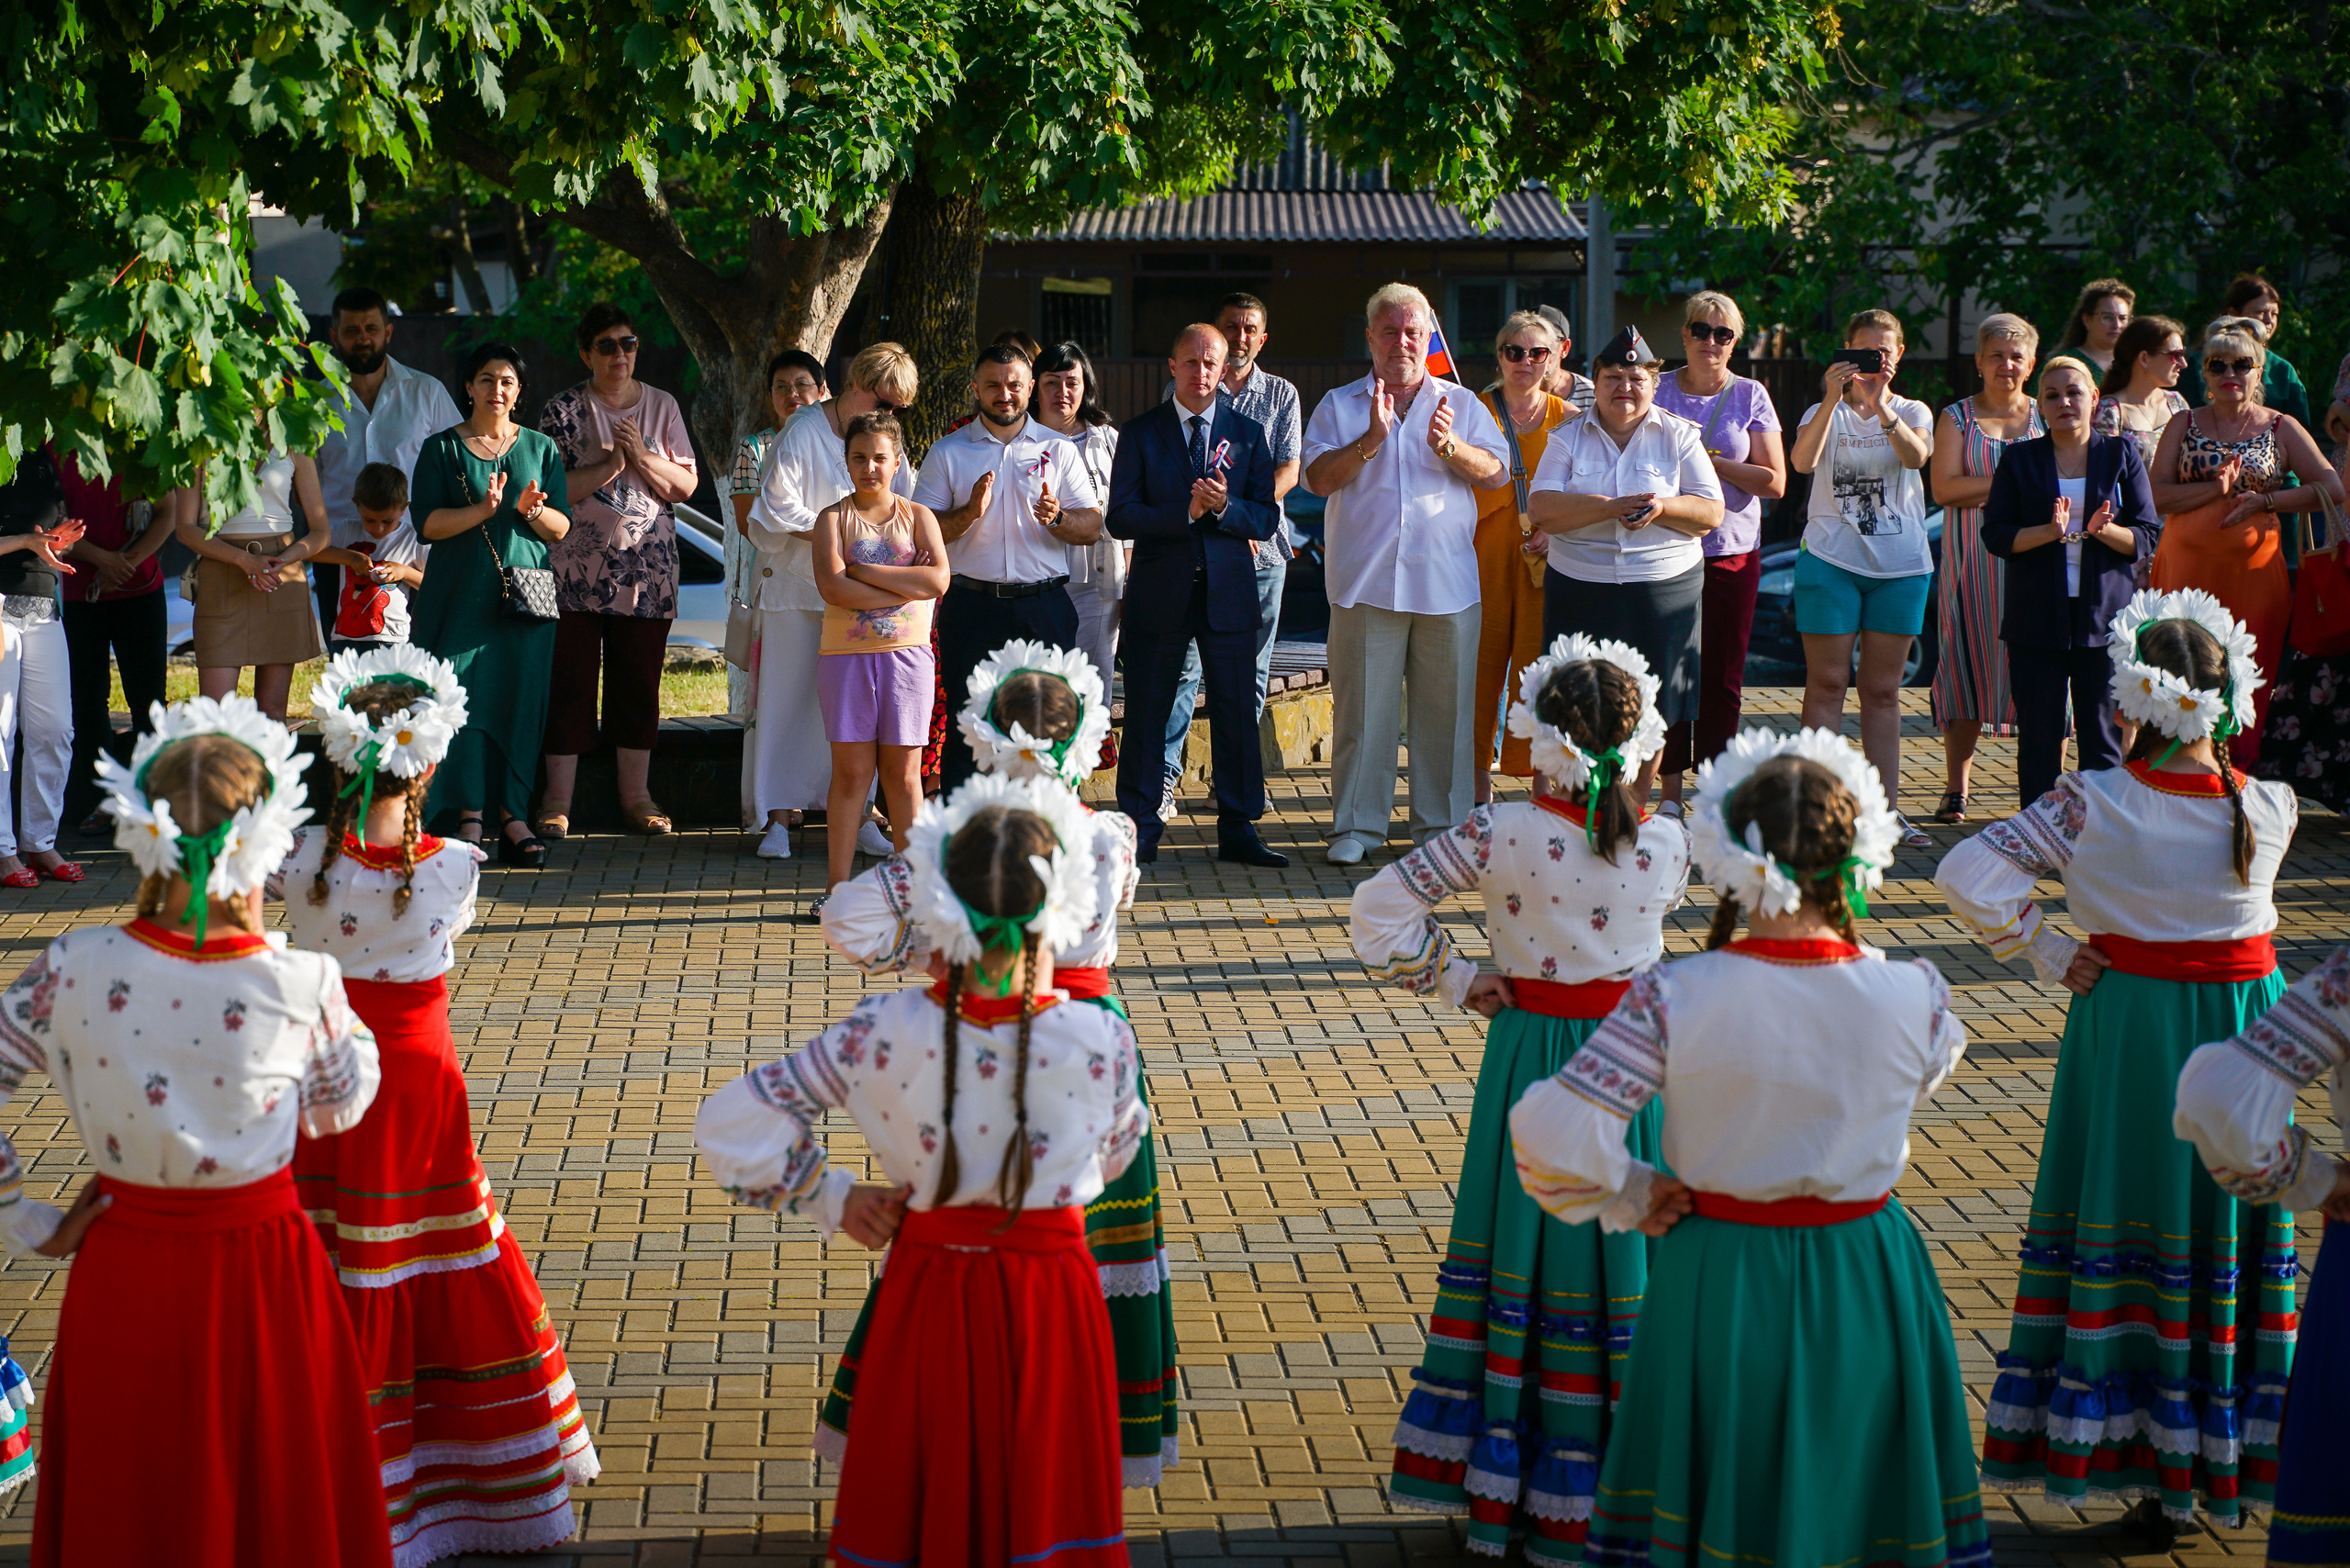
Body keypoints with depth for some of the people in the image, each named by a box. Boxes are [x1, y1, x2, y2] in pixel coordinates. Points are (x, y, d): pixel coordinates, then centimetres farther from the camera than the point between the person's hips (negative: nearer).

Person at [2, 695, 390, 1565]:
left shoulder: (74, 971, -15)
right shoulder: (299, 986, -18)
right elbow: (342, 1104, 1)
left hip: (121, 1275, 2)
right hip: (260, 1277, -2)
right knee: (271, 1497, 18)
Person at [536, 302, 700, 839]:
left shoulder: (662, 407, 9)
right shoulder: (562, 410, 0)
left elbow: (686, 484, 6)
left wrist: (643, 457, -11)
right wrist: (611, 463, -15)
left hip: (647, 569, 3)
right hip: (577, 568, -3)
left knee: (640, 684, 6)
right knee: (569, 683, -2)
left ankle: (637, 797, 14)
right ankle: (557, 801, 3)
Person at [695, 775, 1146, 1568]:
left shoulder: (882, 1033, -17)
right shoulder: (1100, 1040, -18)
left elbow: (730, 1127, -12)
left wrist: (830, 1199, -1)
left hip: (929, 1289, 1)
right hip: (1050, 1296, -1)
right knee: (1042, 1499, 16)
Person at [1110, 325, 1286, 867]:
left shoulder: (1248, 433, 8)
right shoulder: (1141, 433, 3)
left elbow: (1267, 517, 4)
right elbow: (1120, 517, -5)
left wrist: (1225, 507, -16)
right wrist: (1185, 512, -17)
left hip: (1228, 595, 1)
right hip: (1159, 593, -1)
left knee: (1236, 715, 3)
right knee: (1146, 715, 3)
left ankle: (1237, 830, 10)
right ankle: (1139, 829, 12)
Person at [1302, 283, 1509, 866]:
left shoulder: (1462, 404, 12)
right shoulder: (1338, 406, 10)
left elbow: (1495, 473, 2)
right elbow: (1319, 477, -3)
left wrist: (1449, 446, -16)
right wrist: (1372, 439, -15)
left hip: (1447, 584, 1)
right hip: (1365, 583, -1)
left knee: (1446, 707, 4)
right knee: (1361, 707, -1)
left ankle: (1442, 824, 13)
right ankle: (1356, 824, 7)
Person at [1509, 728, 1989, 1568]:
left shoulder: (1674, 1000, -21)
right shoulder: (1912, 997, -16)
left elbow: (1555, 1136, -24)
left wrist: (1632, 1199, -6)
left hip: (1720, 1283, -1)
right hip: (1863, 1285, 1)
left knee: (1719, 1492, 18)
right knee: (1859, 1487, 20)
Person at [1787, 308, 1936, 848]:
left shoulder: (1913, 412, 8)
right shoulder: (1825, 413, 4)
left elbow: (1916, 455, -16)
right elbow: (1802, 461, -17)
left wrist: (1880, 405, -32)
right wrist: (1833, 399, -30)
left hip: (1900, 565, 2)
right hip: (1831, 560, -2)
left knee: (1883, 689, 7)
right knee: (1827, 683, -3)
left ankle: (1886, 806, 9)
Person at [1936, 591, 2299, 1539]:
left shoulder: (2093, 805, -17)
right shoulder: (2271, 809, -10)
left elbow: (1967, 876, -22)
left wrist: (2049, 955, -10)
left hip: (2130, 1024, -2)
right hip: (2245, 1015, 2)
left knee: (2138, 1230, 8)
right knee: (2232, 1229, 14)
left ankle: (2157, 1479, 12)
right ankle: (2231, 1466, 24)